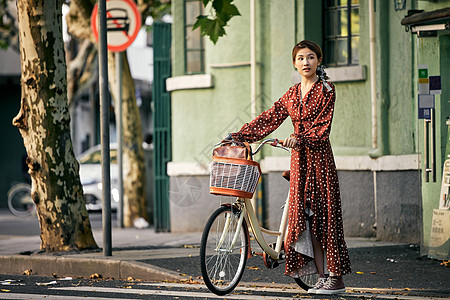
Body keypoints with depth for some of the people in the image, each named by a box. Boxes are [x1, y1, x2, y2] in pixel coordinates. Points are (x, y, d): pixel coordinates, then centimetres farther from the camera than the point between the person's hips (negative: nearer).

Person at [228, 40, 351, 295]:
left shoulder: (326, 90, -4)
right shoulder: (293, 94, 13)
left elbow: (322, 127, -14)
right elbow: (268, 120, 10)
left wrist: (299, 138, -29)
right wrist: (238, 137, 3)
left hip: (319, 158, -6)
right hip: (299, 159, 6)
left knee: (324, 216, -7)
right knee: (305, 217, 3)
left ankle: (337, 278, -4)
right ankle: (322, 275, 9)